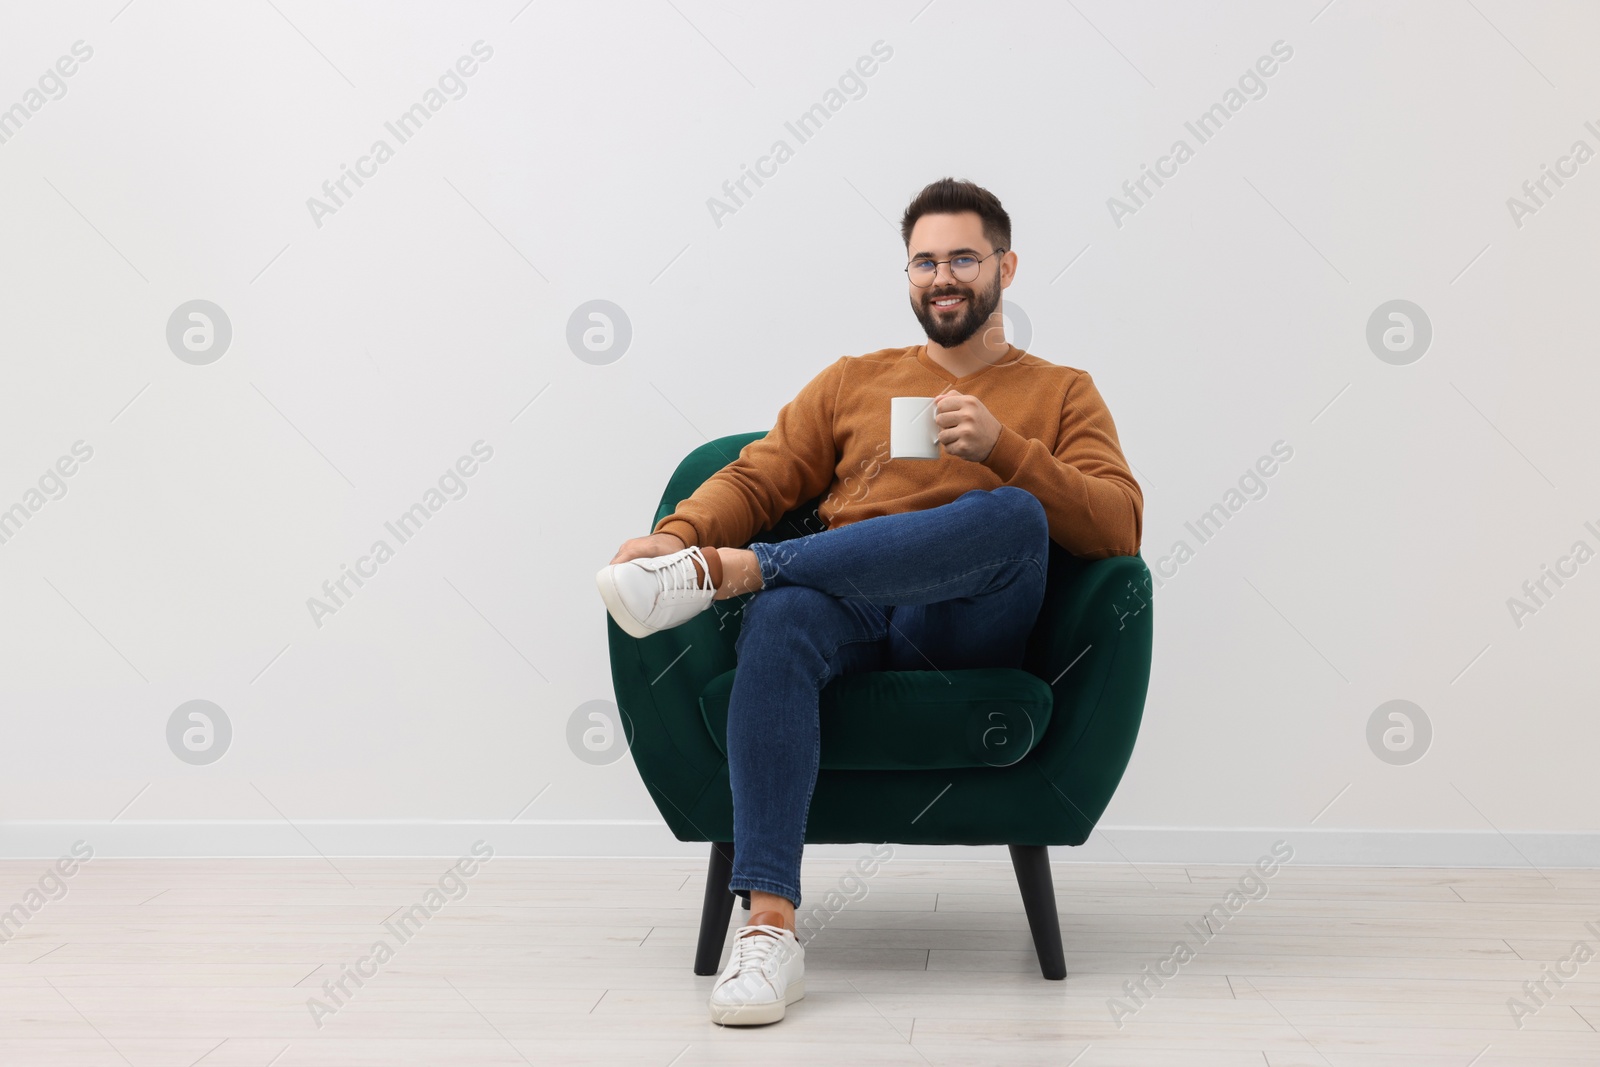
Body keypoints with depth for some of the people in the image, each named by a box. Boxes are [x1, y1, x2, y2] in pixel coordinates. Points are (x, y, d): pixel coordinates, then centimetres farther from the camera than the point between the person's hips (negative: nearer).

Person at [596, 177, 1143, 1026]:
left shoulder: (1062, 393, 20)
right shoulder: (854, 381, 27)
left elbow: (1118, 529, 4)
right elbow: (758, 478, 16)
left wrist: (999, 444, -9)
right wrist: (678, 533, -6)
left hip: (967, 627, -1)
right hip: (849, 615, 1)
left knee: (1013, 515, -34)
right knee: (778, 620, -35)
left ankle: (727, 572, -31)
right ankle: (768, 926, -40)